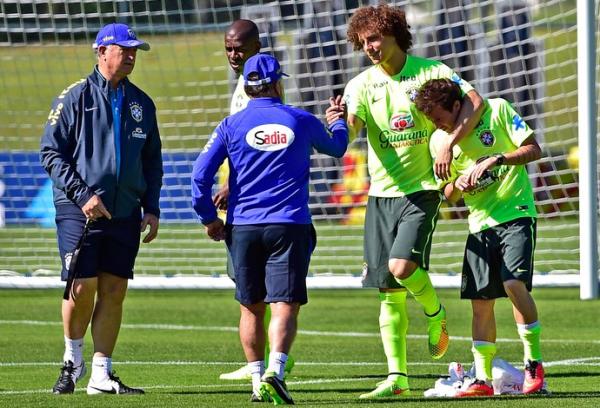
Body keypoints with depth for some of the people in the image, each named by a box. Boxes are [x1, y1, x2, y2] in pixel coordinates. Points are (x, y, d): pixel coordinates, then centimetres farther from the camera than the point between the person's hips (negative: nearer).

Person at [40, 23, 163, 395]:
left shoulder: (142, 104, 13)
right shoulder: (75, 98, -2)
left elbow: (152, 161, 20)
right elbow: (51, 152, -4)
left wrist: (151, 208, 10)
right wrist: (83, 195, -13)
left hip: (125, 214, 4)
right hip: (79, 211, -4)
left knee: (114, 292, 1)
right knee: (83, 287, -8)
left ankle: (101, 374, 5)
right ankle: (73, 360, 15)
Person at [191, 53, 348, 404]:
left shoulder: (232, 125, 2)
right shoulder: (301, 121, 4)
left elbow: (201, 175, -1)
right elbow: (336, 147, 25)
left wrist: (209, 218, 11)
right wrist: (338, 120, 45)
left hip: (243, 227, 1)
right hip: (290, 226, -1)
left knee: (252, 308, 13)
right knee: (285, 306, -7)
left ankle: (258, 381, 15)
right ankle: (274, 372, -28)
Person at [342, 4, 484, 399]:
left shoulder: (430, 71, -2)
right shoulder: (361, 84, 3)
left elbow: (475, 101, -12)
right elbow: (349, 129, -12)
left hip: (421, 188, -3)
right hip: (381, 192, 3)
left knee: (402, 266, -23)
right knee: (390, 293, 1)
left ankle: (436, 314, 9)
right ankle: (397, 377, 5)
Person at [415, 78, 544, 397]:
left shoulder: (497, 110, -6)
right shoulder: (439, 140, 6)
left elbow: (533, 150, -8)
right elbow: (448, 195, 13)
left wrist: (495, 159, -20)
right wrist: (457, 185, -11)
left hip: (516, 213, -5)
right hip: (480, 223, 5)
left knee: (514, 283, -21)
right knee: (480, 300, 1)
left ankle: (534, 364, -9)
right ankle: (482, 379, 7)